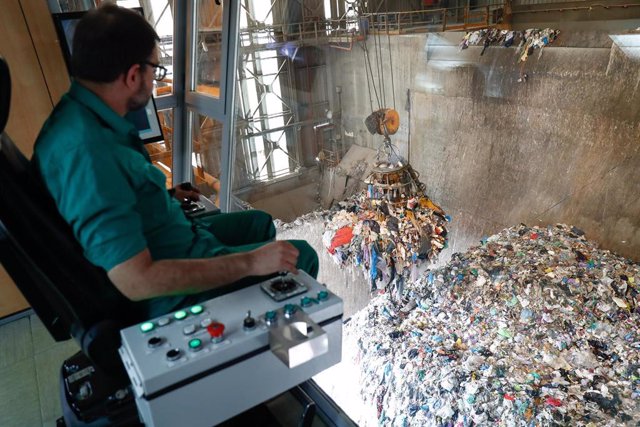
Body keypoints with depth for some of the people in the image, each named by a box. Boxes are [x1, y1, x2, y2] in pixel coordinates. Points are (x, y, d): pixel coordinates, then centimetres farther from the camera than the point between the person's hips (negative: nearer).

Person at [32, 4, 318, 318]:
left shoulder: (77, 114, -2)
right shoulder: (88, 151, -33)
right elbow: (136, 280, -35)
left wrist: (164, 197, 16)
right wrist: (250, 262, -31)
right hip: (171, 292, -9)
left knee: (259, 223, 24)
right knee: (300, 257, -1)